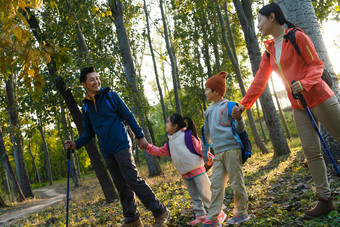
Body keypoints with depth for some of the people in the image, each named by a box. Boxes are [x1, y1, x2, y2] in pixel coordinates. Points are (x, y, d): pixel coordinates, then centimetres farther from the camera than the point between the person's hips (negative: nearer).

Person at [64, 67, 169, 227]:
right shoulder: (86, 106, 12)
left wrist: (140, 136, -2)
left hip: (121, 146, -5)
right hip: (107, 153, 5)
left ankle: (160, 212, -4)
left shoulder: (111, 96, 0)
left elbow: (128, 117, 1)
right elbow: (89, 133, 18)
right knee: (122, 186, 9)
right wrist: (76, 144, 1)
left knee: (133, 180, -11)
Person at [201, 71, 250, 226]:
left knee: (236, 183, 1)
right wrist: (204, 150, 27)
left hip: (232, 150, -7)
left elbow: (239, 129, -6)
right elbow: (207, 134, 25)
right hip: (218, 153, 7)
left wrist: (238, 118, -26)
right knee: (216, 186, 6)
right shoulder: (209, 111, 16)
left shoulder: (228, 106, -4)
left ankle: (241, 213, 17)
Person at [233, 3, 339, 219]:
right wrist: (244, 104, 9)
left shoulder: (297, 37, -6)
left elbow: (316, 64, -6)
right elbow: (260, 80, 12)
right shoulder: (269, 51, 12)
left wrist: (304, 83, -24)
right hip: (299, 106, 6)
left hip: (319, 97, -6)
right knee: (311, 151, 2)